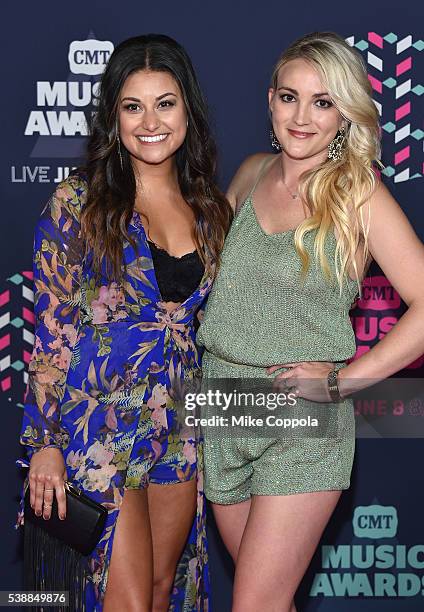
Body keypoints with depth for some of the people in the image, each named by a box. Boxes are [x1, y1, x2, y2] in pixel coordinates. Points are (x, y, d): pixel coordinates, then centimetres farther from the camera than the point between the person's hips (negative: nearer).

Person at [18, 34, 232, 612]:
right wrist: (45, 442, -11)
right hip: (99, 422, -5)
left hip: (181, 425, 5)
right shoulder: (78, 201, -8)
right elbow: (51, 329, -8)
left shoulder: (211, 208, 7)